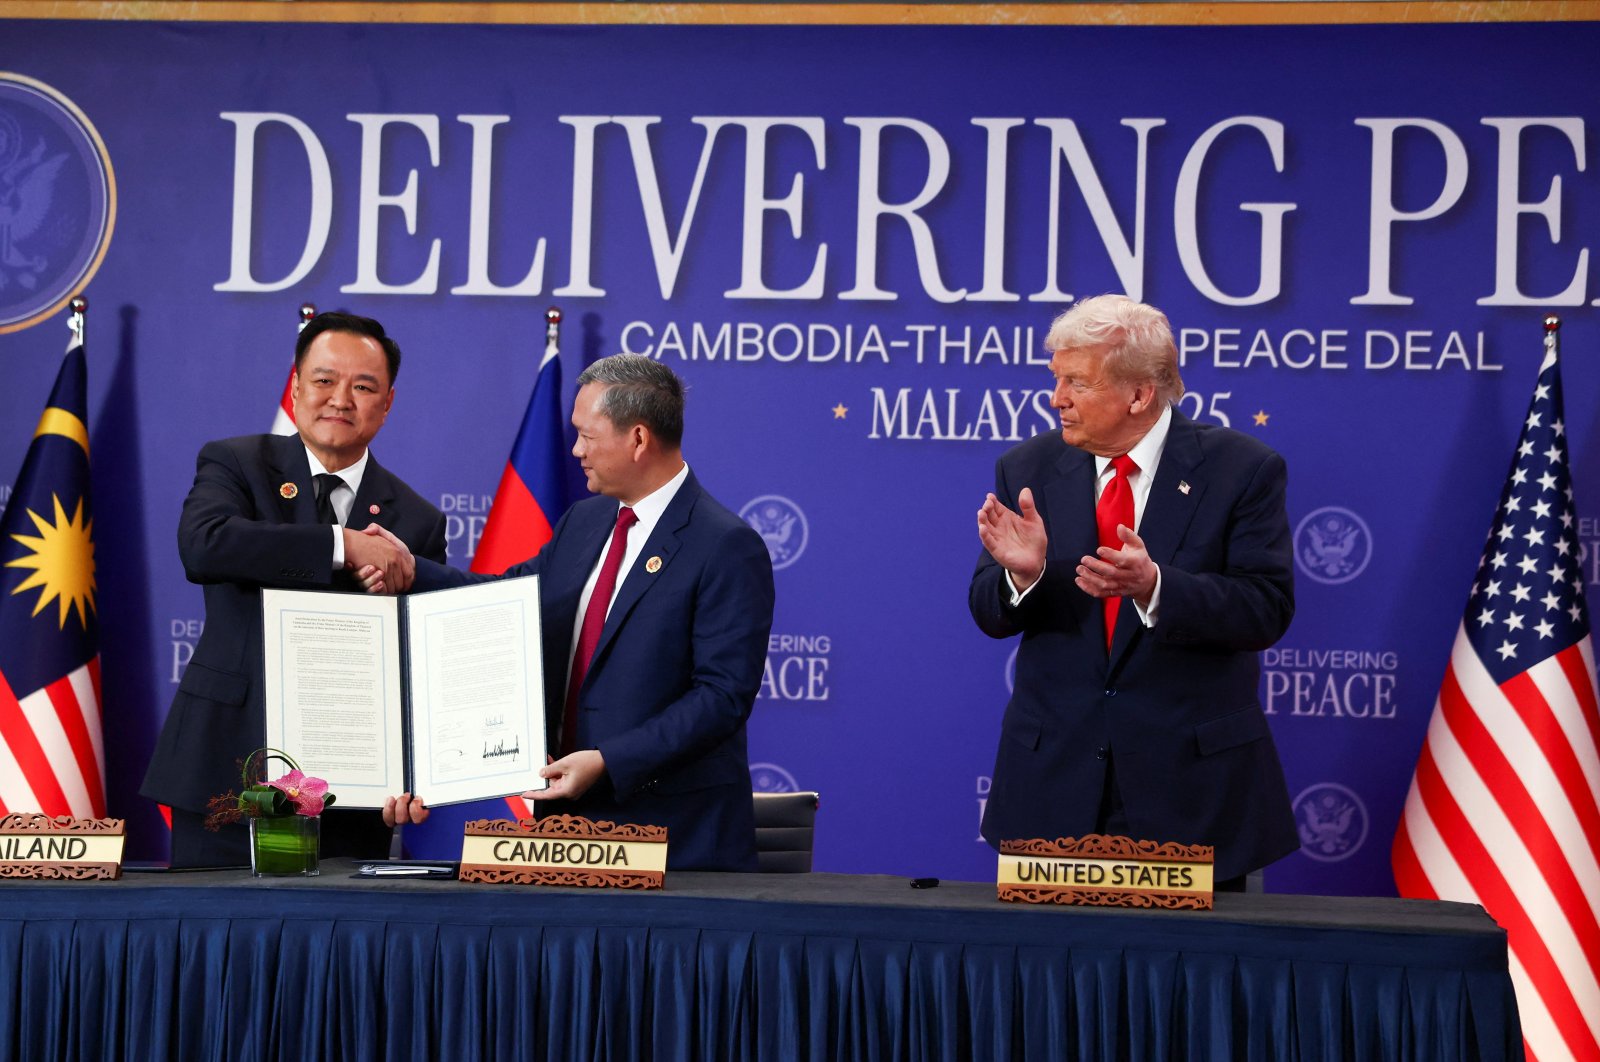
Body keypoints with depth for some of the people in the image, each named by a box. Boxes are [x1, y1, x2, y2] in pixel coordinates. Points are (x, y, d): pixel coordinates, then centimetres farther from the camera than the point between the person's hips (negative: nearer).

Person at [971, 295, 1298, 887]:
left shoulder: (1241, 470, -5)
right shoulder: (1027, 471, 4)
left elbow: (1267, 610, -13)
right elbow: (991, 616, 3)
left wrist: (1154, 586, -29)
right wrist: (1021, 572, -21)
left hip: (1193, 781, -2)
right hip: (1054, 781, 3)